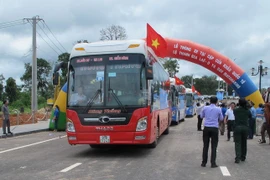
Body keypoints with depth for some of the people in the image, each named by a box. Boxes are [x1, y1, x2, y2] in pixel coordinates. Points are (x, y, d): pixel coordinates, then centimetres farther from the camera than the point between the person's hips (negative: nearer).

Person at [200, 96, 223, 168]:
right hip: (214, 128, -1)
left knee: (205, 146, 8)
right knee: (214, 146, 4)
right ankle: (213, 163, 3)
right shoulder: (218, 109, -2)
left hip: (206, 128, 2)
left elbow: (201, 116, 16)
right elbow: (221, 118, 10)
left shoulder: (205, 108, 1)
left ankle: (204, 162, 11)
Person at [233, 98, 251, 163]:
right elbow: (250, 117, 17)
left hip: (237, 127, -2)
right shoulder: (247, 111, 1)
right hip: (245, 128, 2)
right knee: (244, 143, 16)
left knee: (237, 143, -2)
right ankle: (243, 157, 25)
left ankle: (238, 158, -15)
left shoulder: (235, 110, -1)